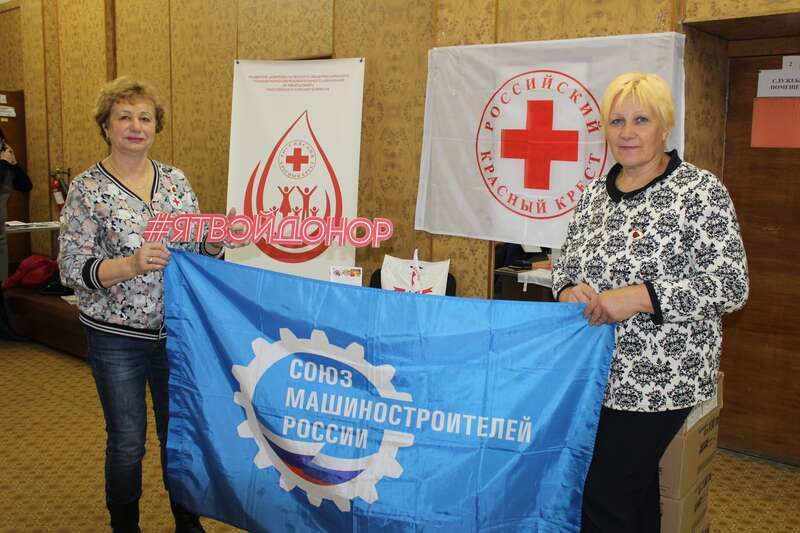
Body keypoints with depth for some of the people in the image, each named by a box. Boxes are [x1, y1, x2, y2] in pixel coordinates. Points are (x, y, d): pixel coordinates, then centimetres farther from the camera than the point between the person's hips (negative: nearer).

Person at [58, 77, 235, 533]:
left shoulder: (176, 180, 3)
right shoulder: (87, 189, -8)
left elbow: (197, 251, 8)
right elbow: (72, 269, -11)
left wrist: (215, 242, -14)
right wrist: (129, 265, -27)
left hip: (177, 329, 4)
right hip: (117, 337, -3)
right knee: (127, 443, 9)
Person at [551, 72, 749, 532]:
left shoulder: (701, 191, -10)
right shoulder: (595, 194, 9)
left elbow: (731, 286, -15)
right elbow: (565, 264, 17)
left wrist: (639, 296, -24)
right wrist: (567, 291, -7)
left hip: (656, 380, -6)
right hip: (595, 373, 6)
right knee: (635, 490, 20)